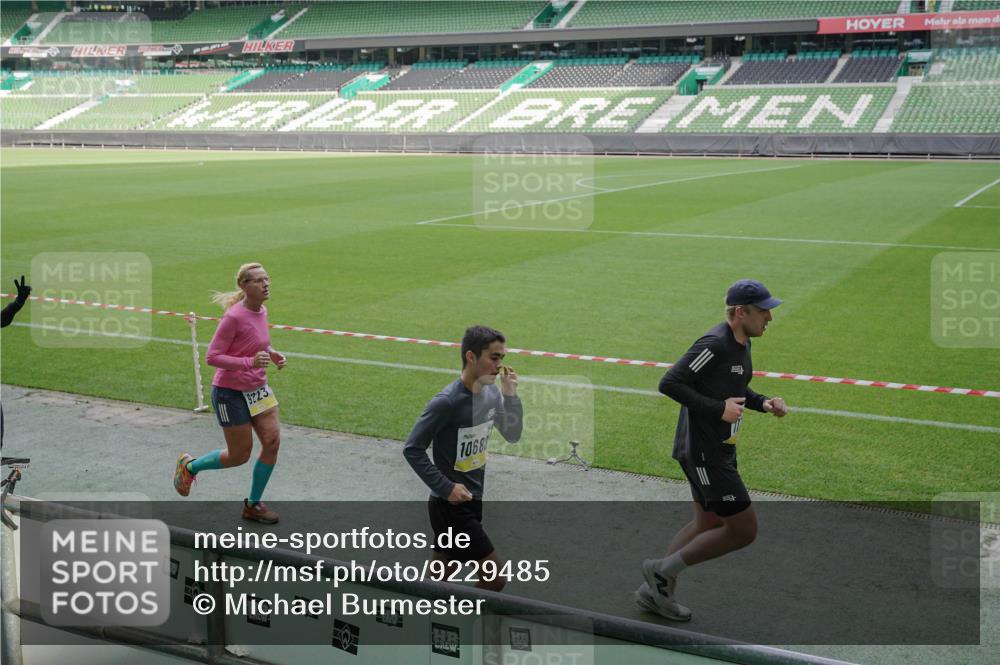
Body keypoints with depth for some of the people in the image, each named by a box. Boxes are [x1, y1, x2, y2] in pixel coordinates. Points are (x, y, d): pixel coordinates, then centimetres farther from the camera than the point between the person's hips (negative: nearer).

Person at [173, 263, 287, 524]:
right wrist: (250, 362, -30)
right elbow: (212, 357, -20)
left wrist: (272, 354, -1)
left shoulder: (262, 312, 3)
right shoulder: (234, 317, -21)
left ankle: (253, 504, 15)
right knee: (240, 455, 3)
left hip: (258, 388, 7)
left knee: (272, 441, -2)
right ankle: (189, 466, 31)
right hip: (231, 392, -7)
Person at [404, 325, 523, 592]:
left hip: (472, 501, 8)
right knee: (496, 577, -6)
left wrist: (511, 395, -5)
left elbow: (512, 436, 9)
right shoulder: (446, 402, -22)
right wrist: (446, 487, -19)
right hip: (450, 506, -7)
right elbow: (412, 449, -17)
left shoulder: (492, 393, 0)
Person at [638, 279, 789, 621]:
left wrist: (763, 403, 7)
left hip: (719, 449, 11)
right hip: (704, 453, -10)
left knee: (708, 523, 20)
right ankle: (662, 570, 7)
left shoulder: (741, 343, 9)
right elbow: (669, 383, -23)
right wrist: (718, 409, -25)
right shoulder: (715, 344, -21)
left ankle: (654, 591, 30)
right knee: (743, 530, -4)